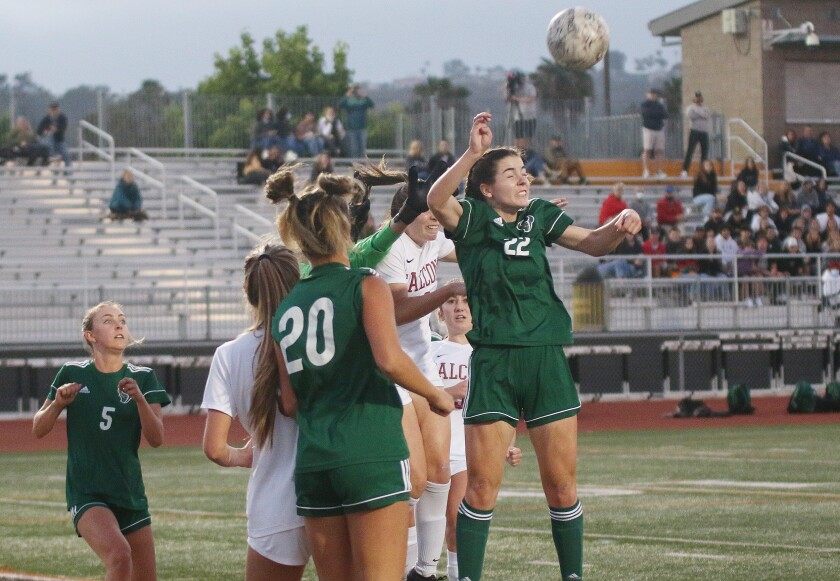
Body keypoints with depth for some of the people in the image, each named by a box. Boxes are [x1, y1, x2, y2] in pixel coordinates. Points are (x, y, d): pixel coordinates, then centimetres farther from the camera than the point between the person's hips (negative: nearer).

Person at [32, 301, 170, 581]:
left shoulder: (142, 378, 4)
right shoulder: (72, 374, 0)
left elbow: (156, 439, -5)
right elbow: (38, 429, 6)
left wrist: (139, 398, -20)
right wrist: (58, 403, -13)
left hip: (131, 493, 4)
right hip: (86, 493, -4)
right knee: (119, 555, -31)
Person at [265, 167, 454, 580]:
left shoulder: (285, 310, 14)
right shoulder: (365, 286, -2)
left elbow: (290, 404, 14)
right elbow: (389, 359, -17)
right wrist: (435, 394, -3)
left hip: (312, 463, 6)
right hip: (371, 456, -5)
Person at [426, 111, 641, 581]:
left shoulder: (539, 216, 11)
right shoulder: (473, 218, -1)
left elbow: (592, 243, 7)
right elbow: (436, 201, -20)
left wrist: (619, 227, -14)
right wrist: (473, 154, -33)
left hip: (546, 360, 3)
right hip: (492, 362, -3)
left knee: (562, 484, 5)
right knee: (482, 485, -5)